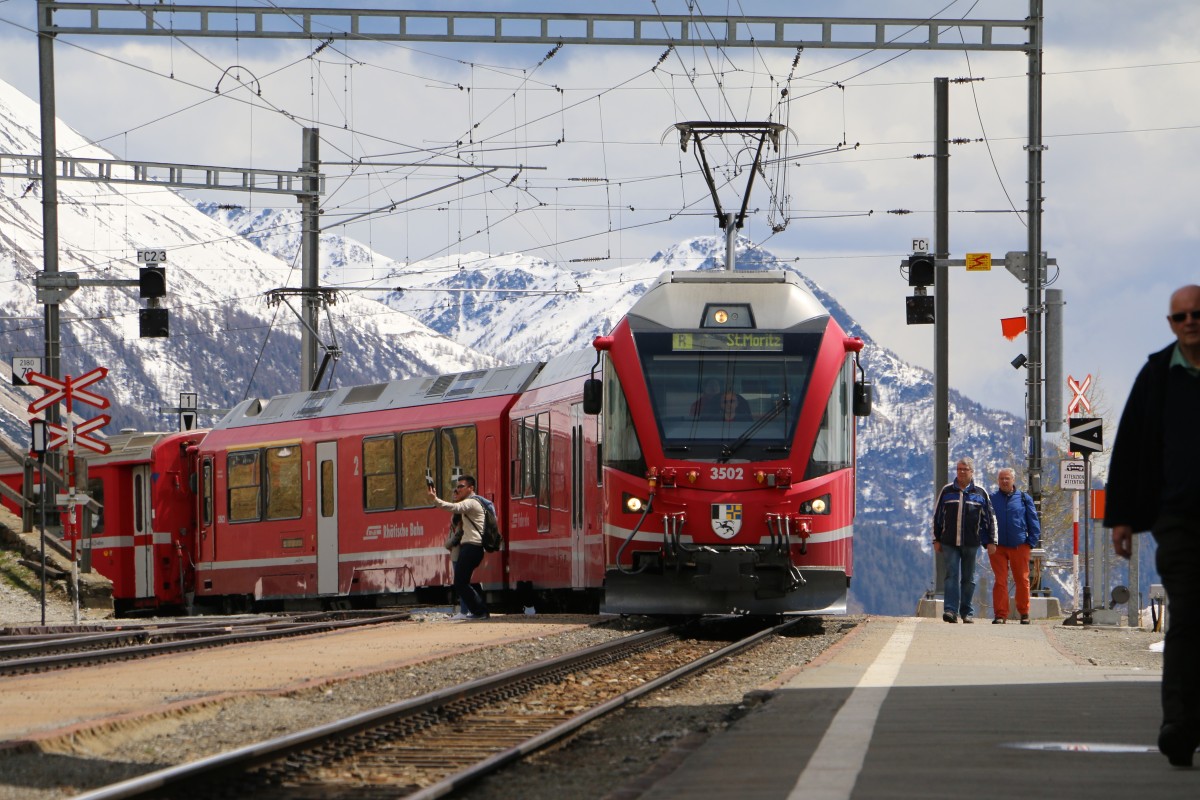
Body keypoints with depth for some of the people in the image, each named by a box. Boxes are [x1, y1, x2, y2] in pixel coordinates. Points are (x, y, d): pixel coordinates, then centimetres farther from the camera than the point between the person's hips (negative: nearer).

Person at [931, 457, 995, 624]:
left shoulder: (980, 493, 6)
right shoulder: (947, 491, 8)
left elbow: (989, 519, 9)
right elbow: (937, 516, 11)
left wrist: (990, 541, 5)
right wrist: (936, 540, 7)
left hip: (971, 543, 0)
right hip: (950, 542, 0)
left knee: (968, 579, 7)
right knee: (951, 575, -10)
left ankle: (967, 612, 14)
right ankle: (950, 609, -15)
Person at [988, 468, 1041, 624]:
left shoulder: (1024, 499, 5)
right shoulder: (991, 499, 6)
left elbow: (1034, 523, 8)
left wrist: (1031, 543, -1)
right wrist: (988, 542, -3)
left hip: (1019, 547, 0)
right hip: (997, 547, 0)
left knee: (1022, 581, 4)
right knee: (1000, 581, -2)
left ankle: (1024, 613, 16)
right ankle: (1000, 614, 1)